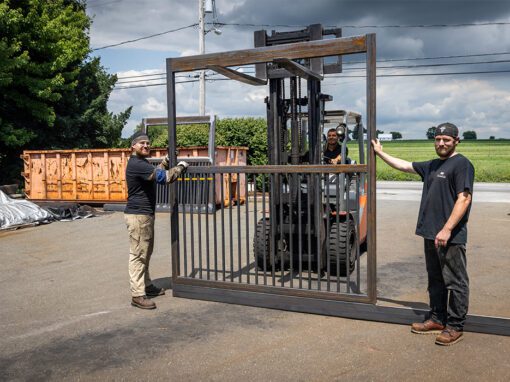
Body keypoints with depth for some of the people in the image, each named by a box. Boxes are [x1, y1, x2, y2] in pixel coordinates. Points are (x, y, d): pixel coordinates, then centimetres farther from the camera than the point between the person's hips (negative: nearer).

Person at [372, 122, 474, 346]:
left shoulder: (461, 164, -9)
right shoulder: (432, 166, 17)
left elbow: (464, 198, -17)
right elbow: (404, 166, 28)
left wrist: (447, 229, -22)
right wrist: (381, 153, 29)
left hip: (451, 237, -9)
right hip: (431, 234, 9)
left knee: (455, 282, 1)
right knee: (435, 280, 16)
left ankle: (455, 327, 10)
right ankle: (437, 319, 27)